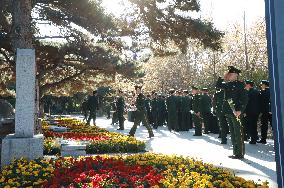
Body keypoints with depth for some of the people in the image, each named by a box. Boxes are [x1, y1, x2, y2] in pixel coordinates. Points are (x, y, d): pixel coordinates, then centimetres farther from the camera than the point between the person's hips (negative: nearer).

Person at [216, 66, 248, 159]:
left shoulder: (240, 84, -8)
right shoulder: (228, 84, 12)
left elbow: (245, 98, -12)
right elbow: (218, 85, 16)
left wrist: (240, 110, -19)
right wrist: (223, 77, 4)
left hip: (236, 112, -8)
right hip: (228, 112, 8)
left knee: (238, 133, -2)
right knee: (232, 133, 13)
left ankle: (240, 154, 5)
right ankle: (235, 152, 22)